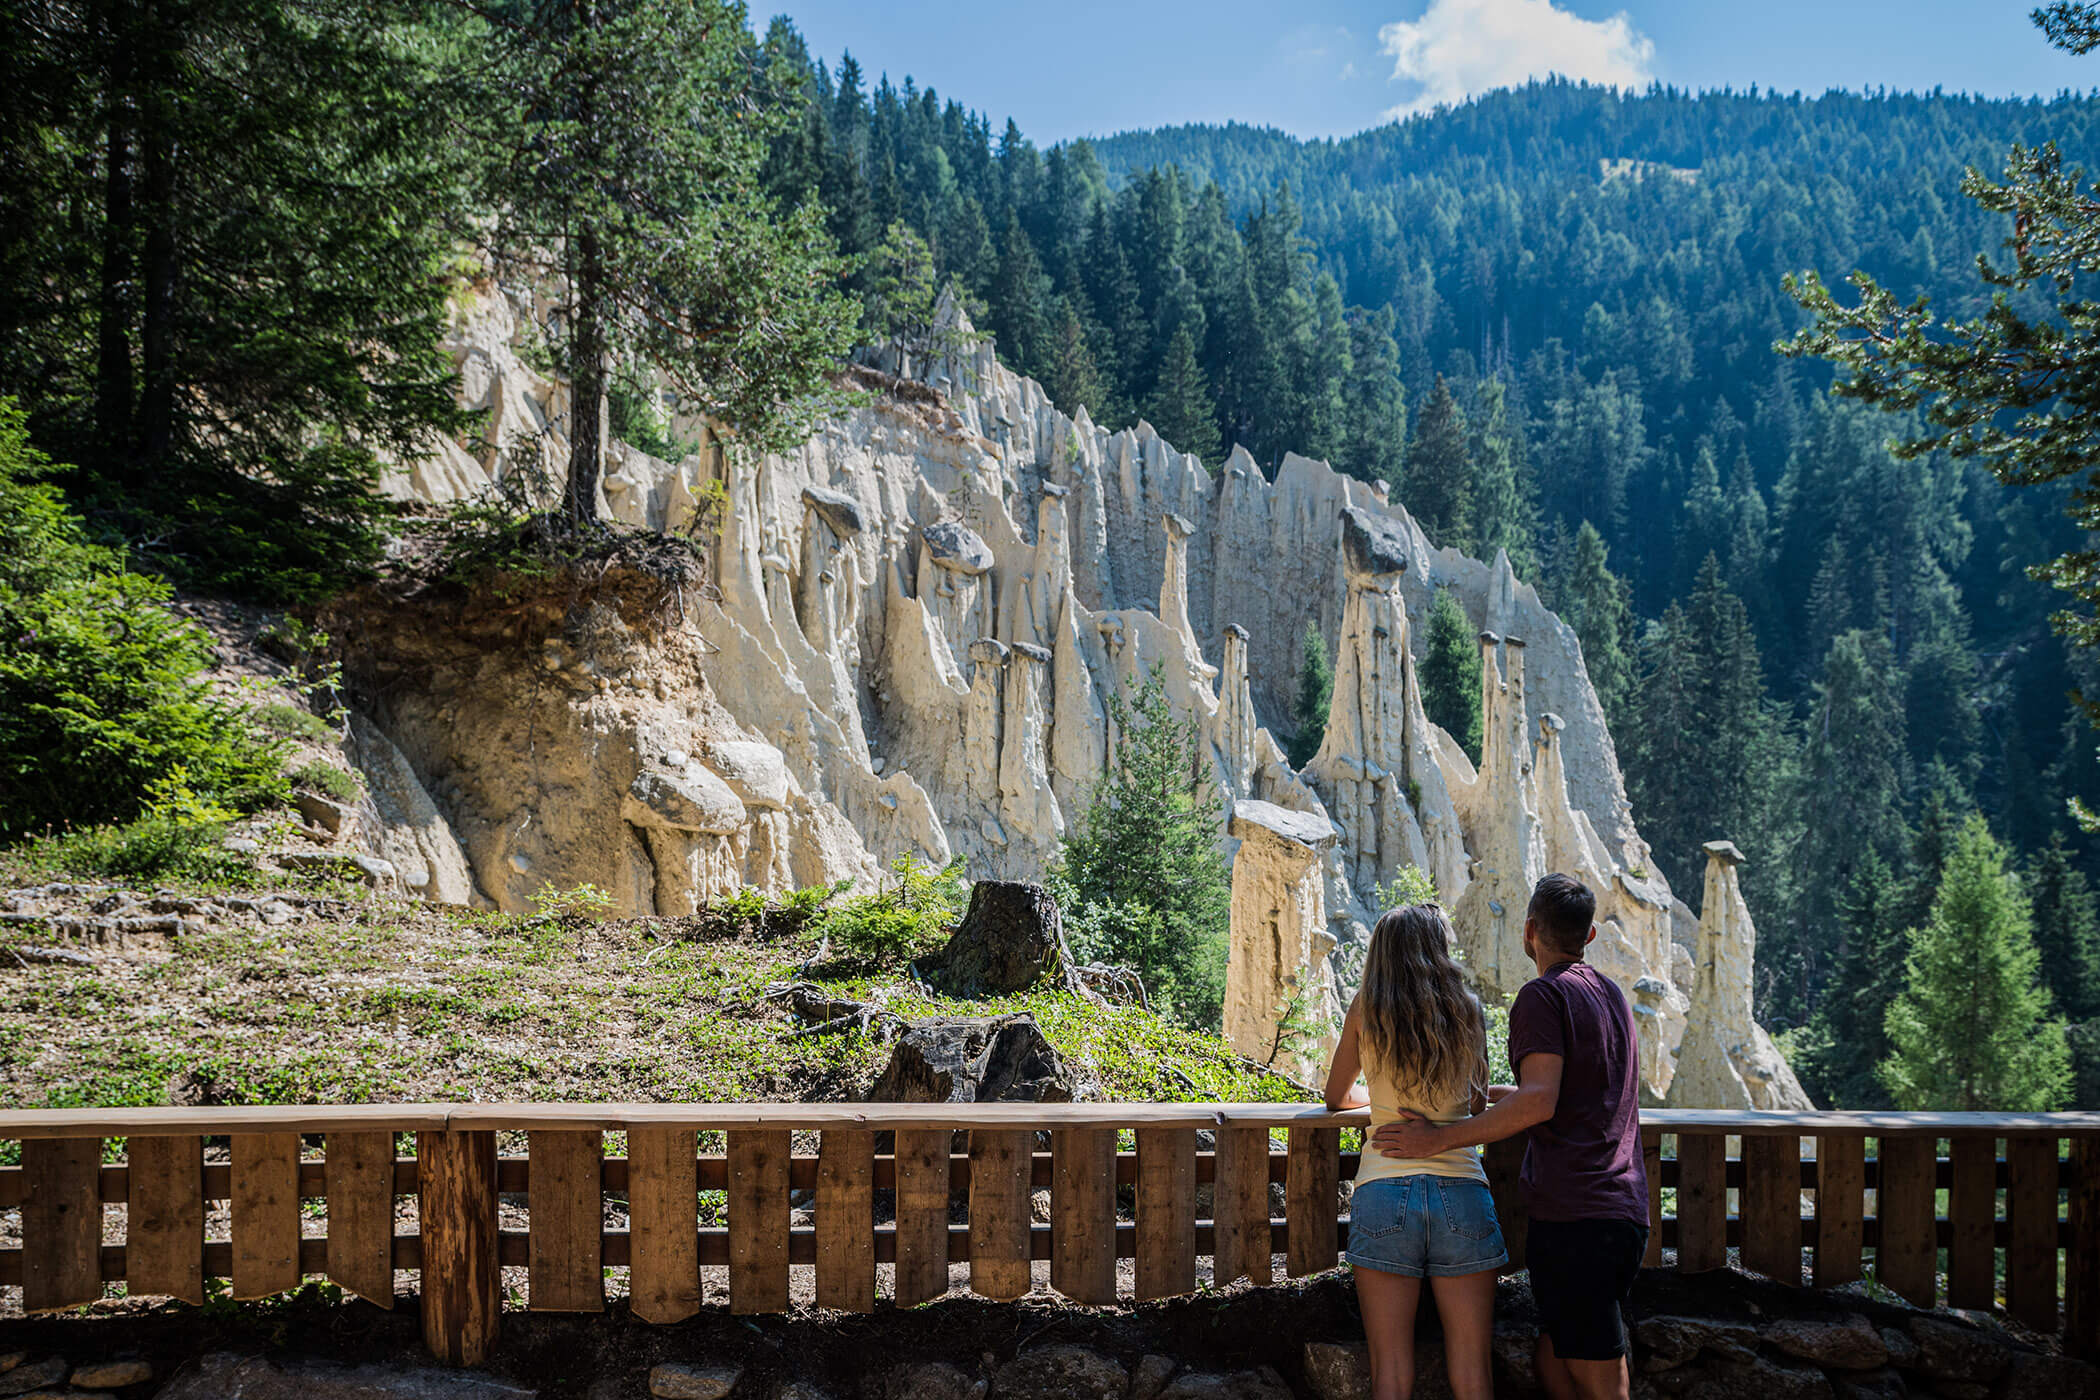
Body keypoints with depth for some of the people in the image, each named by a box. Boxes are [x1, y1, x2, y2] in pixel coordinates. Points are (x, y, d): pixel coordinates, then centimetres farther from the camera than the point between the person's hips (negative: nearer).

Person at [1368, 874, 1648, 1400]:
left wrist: (1440, 1139, -15)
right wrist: (1484, 1092, 39)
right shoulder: (1613, 995, 21)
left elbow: (1538, 1102, -20)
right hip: (1627, 1211, 8)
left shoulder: (1542, 995, -6)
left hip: (1572, 1215, -8)